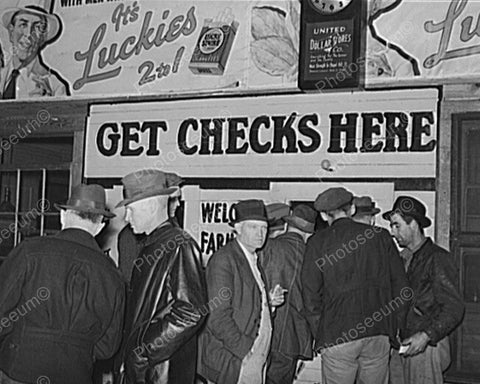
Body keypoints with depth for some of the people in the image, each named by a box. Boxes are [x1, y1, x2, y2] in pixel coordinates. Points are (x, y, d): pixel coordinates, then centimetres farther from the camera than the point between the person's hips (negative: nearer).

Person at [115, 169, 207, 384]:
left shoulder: (180, 246, -14)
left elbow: (191, 312, -21)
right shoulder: (149, 246, 12)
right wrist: (126, 355, 10)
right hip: (137, 367, 8)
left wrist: (145, 352, -18)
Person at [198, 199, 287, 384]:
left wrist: (269, 299, 5)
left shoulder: (253, 259, 14)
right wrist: (246, 349, -19)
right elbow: (218, 316, -19)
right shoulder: (223, 260, -14)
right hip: (235, 360, -8)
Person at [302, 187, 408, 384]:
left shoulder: (317, 243, 0)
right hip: (379, 334, 3)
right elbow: (400, 286, 8)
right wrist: (394, 328, 15)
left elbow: (311, 295, -2)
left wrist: (319, 333, 7)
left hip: (337, 336, -3)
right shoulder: (381, 236, 8)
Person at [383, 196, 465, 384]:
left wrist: (426, 335, -23)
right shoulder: (411, 260, 16)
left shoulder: (438, 258, -10)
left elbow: (453, 308, -15)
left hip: (428, 347, -7)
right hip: (408, 347, 7)